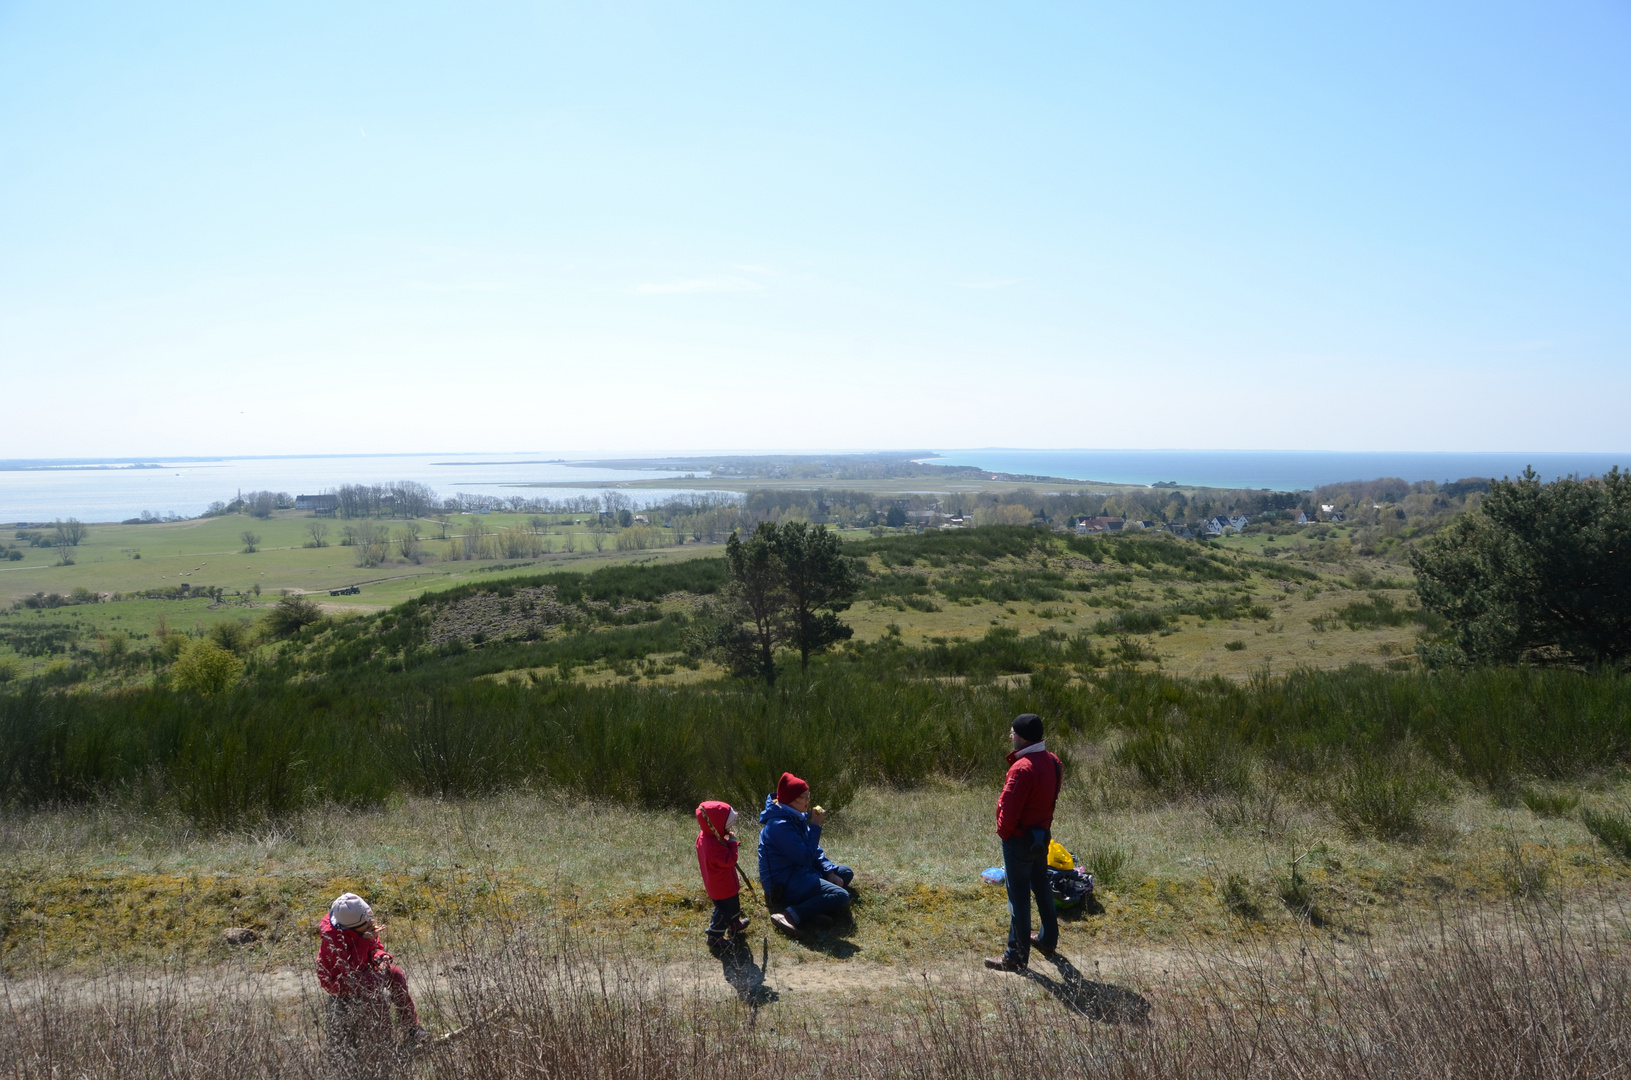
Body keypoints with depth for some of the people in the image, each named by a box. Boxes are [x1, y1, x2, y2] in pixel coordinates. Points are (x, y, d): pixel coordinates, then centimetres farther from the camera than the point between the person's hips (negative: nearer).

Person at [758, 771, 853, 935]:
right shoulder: (780, 826, -24)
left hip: (799, 871, 11)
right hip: (783, 882, -11)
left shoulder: (797, 817, 7)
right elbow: (805, 857, -24)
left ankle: (812, 905, -7)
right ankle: (790, 915, -30)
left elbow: (814, 850, 11)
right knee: (841, 896, -22)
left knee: (846, 873, 16)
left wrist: (829, 870, -3)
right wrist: (815, 827, -19)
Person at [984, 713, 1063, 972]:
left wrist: (1003, 833, -7)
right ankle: (1048, 940, 39)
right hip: (1043, 835, 9)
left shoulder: (1022, 768, -27)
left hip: (1020, 840, -9)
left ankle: (1017, 957, 9)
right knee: (1042, 887, 24)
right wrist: (1043, 825, 15)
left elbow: (1009, 809, -24)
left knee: (1018, 897, 1)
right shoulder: (1053, 762, 0)